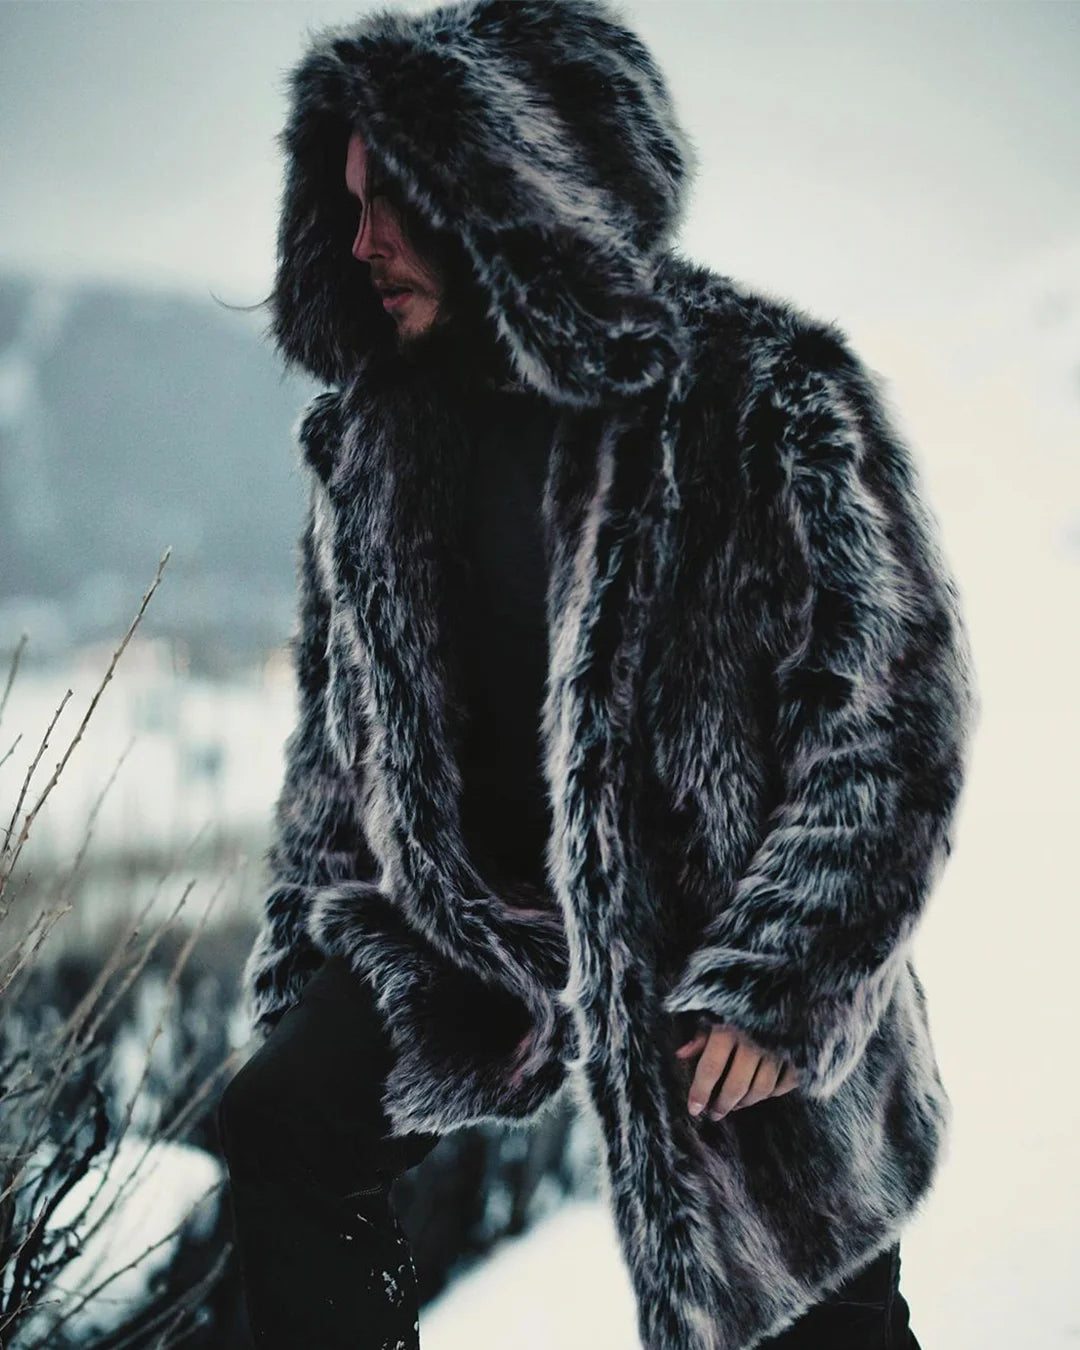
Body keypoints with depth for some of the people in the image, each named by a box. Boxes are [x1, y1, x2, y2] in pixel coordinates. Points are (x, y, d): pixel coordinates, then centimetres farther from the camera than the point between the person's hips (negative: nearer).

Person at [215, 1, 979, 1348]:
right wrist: (306, 952, 7)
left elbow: (896, 697, -16)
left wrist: (776, 981, -19)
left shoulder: (767, 393, -16)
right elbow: (339, 717, 12)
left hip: (722, 943, -4)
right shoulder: (373, 437, 1)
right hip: (476, 920, 4)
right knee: (280, 1131, -17)